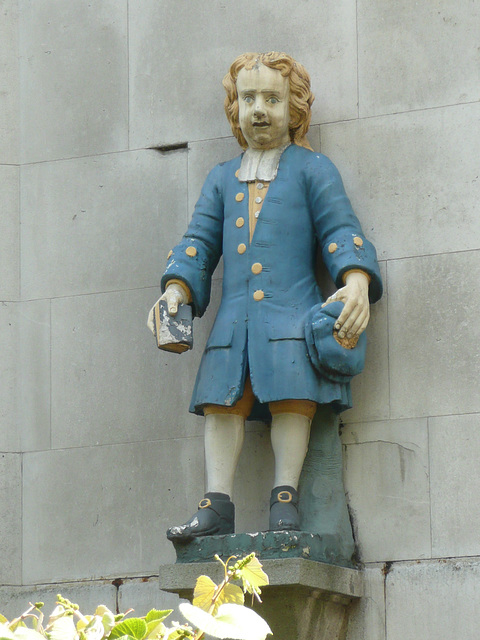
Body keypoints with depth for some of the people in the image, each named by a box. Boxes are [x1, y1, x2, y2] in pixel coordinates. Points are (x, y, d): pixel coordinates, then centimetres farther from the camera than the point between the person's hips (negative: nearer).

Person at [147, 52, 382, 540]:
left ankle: (284, 500, -11)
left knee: (291, 398, -15)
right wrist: (175, 290, -2)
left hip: (292, 311, -3)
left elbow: (340, 230, 2)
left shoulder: (313, 169, 12)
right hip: (234, 316, 3)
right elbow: (200, 241, 16)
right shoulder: (222, 179, 24)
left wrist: (356, 281, -16)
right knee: (222, 403, -9)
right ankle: (216, 508, -13)